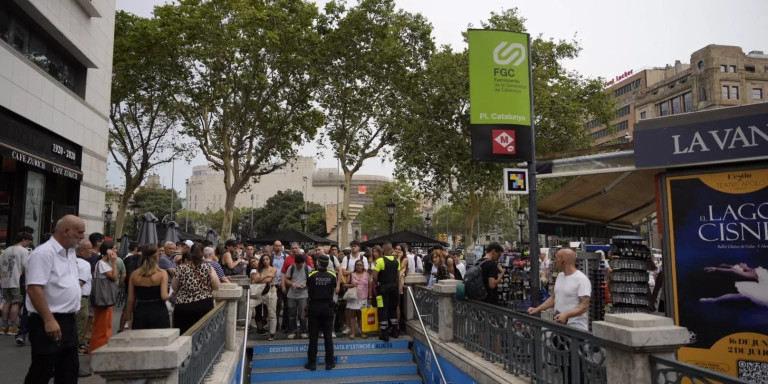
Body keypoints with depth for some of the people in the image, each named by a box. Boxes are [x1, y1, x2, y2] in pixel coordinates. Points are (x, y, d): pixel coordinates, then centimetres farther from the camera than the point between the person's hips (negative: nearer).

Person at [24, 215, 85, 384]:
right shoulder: (44, 253, -16)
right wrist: (49, 320, -27)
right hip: (49, 322, -8)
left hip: (68, 320, 9)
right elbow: (34, 288, -24)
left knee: (69, 370, 15)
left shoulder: (70, 253, 11)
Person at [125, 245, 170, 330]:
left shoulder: (134, 274, 2)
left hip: (140, 311, 3)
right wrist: (170, 295, 5)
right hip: (158, 311, -3)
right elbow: (164, 296, -17)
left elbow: (130, 300, 5)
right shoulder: (162, 273, -8)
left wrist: (129, 318, 14)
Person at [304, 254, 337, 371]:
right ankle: (329, 363, 10)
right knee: (328, 335, 7)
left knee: (313, 335, 5)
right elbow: (334, 290, 6)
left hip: (314, 306, -1)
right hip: (328, 306, 1)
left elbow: (308, 290, 3)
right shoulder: (332, 276, -5)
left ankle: (312, 363, 9)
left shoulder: (312, 275, -7)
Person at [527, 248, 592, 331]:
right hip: (559, 326, 7)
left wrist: (566, 315, -30)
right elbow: (553, 298, 20)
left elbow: (584, 306, -18)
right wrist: (537, 309, 10)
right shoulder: (560, 276, 13)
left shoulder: (581, 279, -13)